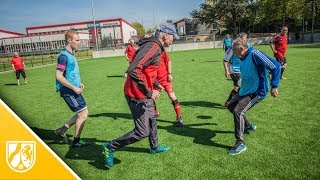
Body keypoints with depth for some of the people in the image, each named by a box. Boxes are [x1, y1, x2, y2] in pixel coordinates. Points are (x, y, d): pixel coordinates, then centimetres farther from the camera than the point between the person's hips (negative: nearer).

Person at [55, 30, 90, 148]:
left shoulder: (71, 54, 13)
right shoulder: (64, 55, -16)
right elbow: (58, 76, -22)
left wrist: (79, 83, 12)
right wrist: (74, 88, -19)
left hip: (73, 90, 9)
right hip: (69, 91, -9)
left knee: (83, 113, 14)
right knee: (83, 114, -3)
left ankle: (62, 130, 24)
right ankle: (76, 141, 13)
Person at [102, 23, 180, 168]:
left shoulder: (156, 47, 13)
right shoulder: (153, 46, -20)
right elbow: (133, 70, -31)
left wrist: (154, 84, 22)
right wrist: (149, 92, -26)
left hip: (144, 93, 11)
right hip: (138, 95, -11)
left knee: (152, 120, 26)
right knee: (142, 132, -5)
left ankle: (154, 147, 48)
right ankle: (110, 147, 12)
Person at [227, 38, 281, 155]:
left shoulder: (254, 55, -20)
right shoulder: (243, 59, 7)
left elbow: (275, 66, -22)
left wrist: (274, 86, -22)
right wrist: (240, 89, 28)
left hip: (256, 92, -10)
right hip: (244, 91, 10)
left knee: (238, 111, -23)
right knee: (230, 106, 17)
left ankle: (240, 144, -13)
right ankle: (248, 126, 35)